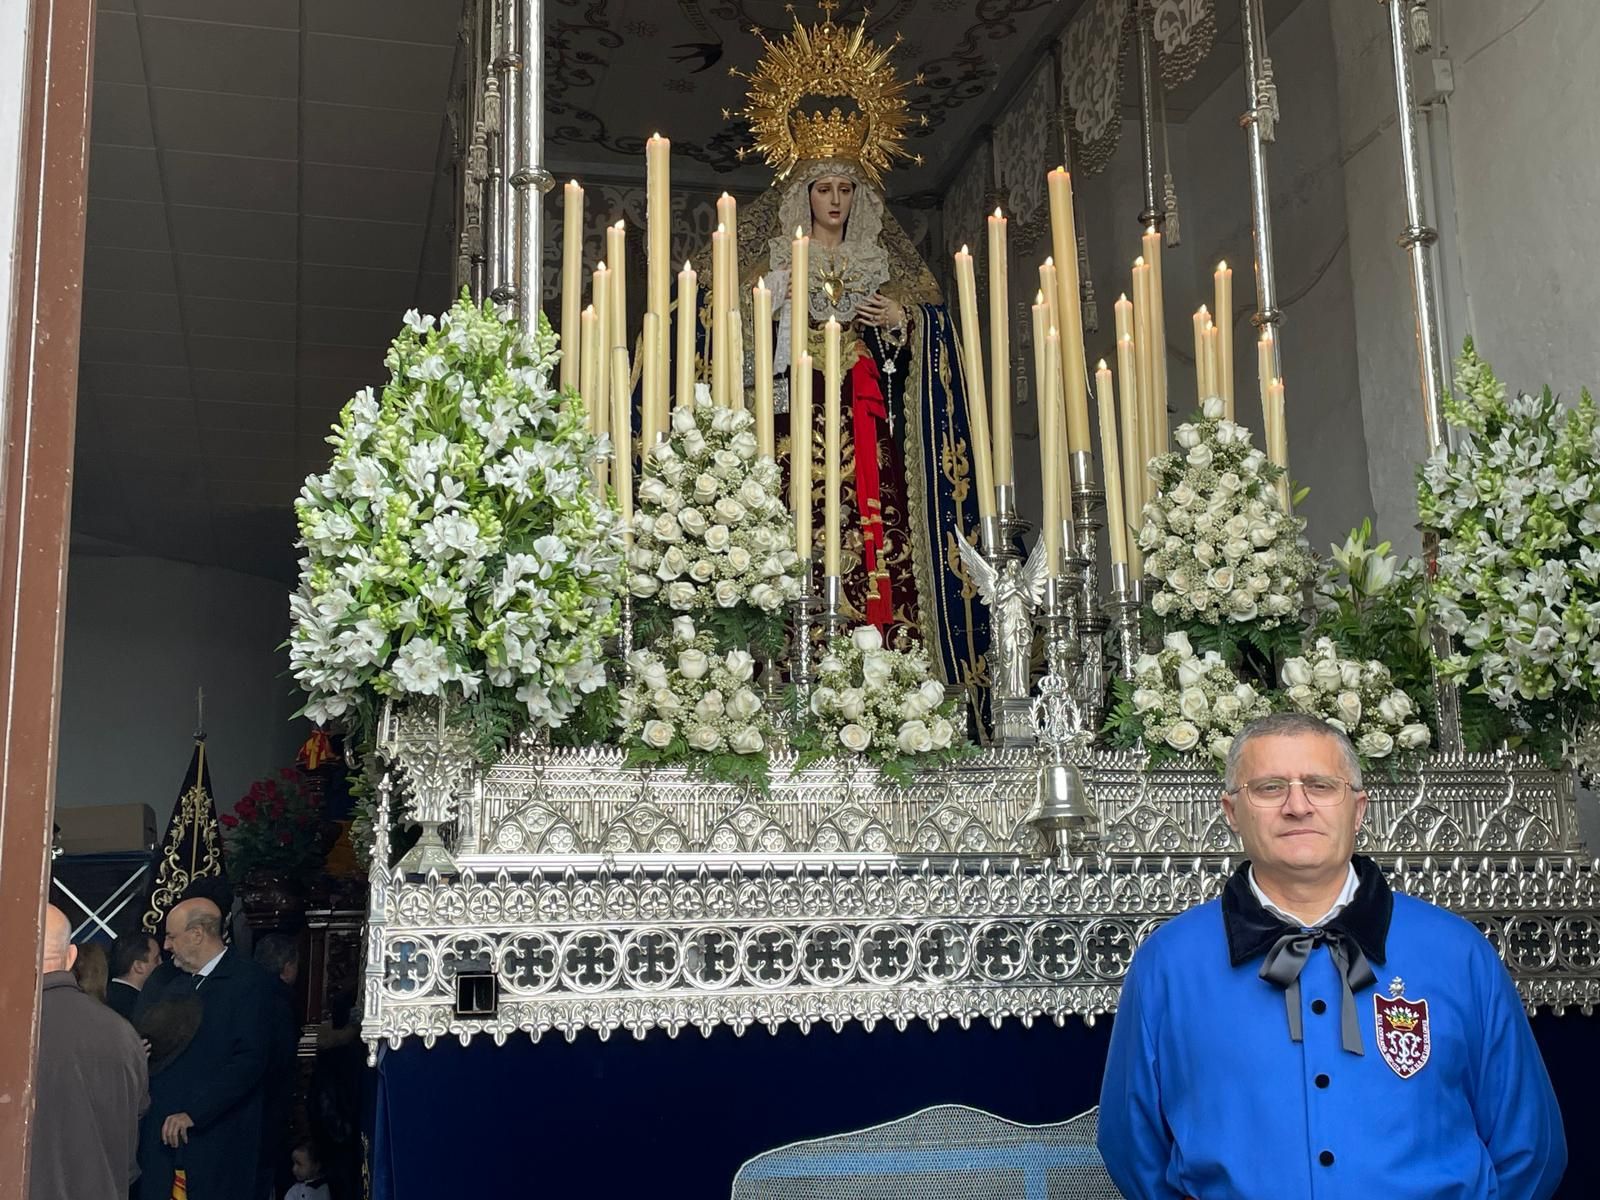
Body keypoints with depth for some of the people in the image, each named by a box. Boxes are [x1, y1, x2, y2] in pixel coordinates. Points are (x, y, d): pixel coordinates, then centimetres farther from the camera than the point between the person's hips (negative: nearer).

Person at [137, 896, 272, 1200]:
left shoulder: (246, 983, -9)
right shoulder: (174, 984, 16)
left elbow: (250, 1061, -16)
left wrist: (193, 1114, -19)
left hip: (215, 1139, -6)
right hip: (163, 1135, 7)